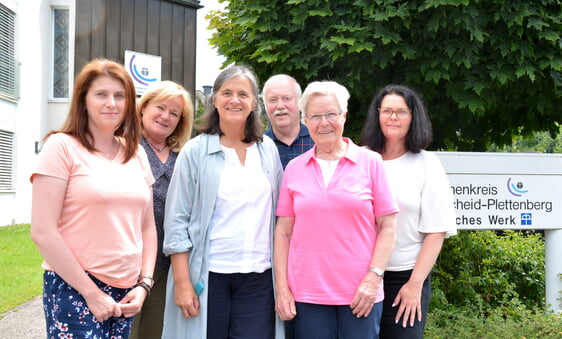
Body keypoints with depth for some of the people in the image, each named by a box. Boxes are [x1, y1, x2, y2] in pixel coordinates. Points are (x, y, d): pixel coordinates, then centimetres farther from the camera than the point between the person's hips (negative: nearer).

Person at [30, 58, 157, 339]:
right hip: (73, 289, -5)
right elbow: (42, 232, -12)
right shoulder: (62, 146, -7)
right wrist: (91, 292, -12)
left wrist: (144, 284, 1)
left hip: (125, 293, 5)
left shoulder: (136, 155, 9)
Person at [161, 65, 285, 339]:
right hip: (207, 276, -2)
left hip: (258, 278, 3)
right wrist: (182, 283, -10)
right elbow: (177, 221, -4)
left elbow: (278, 214, 12)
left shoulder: (268, 150, 8)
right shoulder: (196, 151, -2)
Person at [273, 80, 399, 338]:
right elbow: (283, 232, 7)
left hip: (360, 296, -1)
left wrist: (373, 278, -9)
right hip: (306, 295, 1)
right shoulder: (294, 169, 6)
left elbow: (387, 227, 0)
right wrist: (281, 289, 1)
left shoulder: (370, 162, 1)